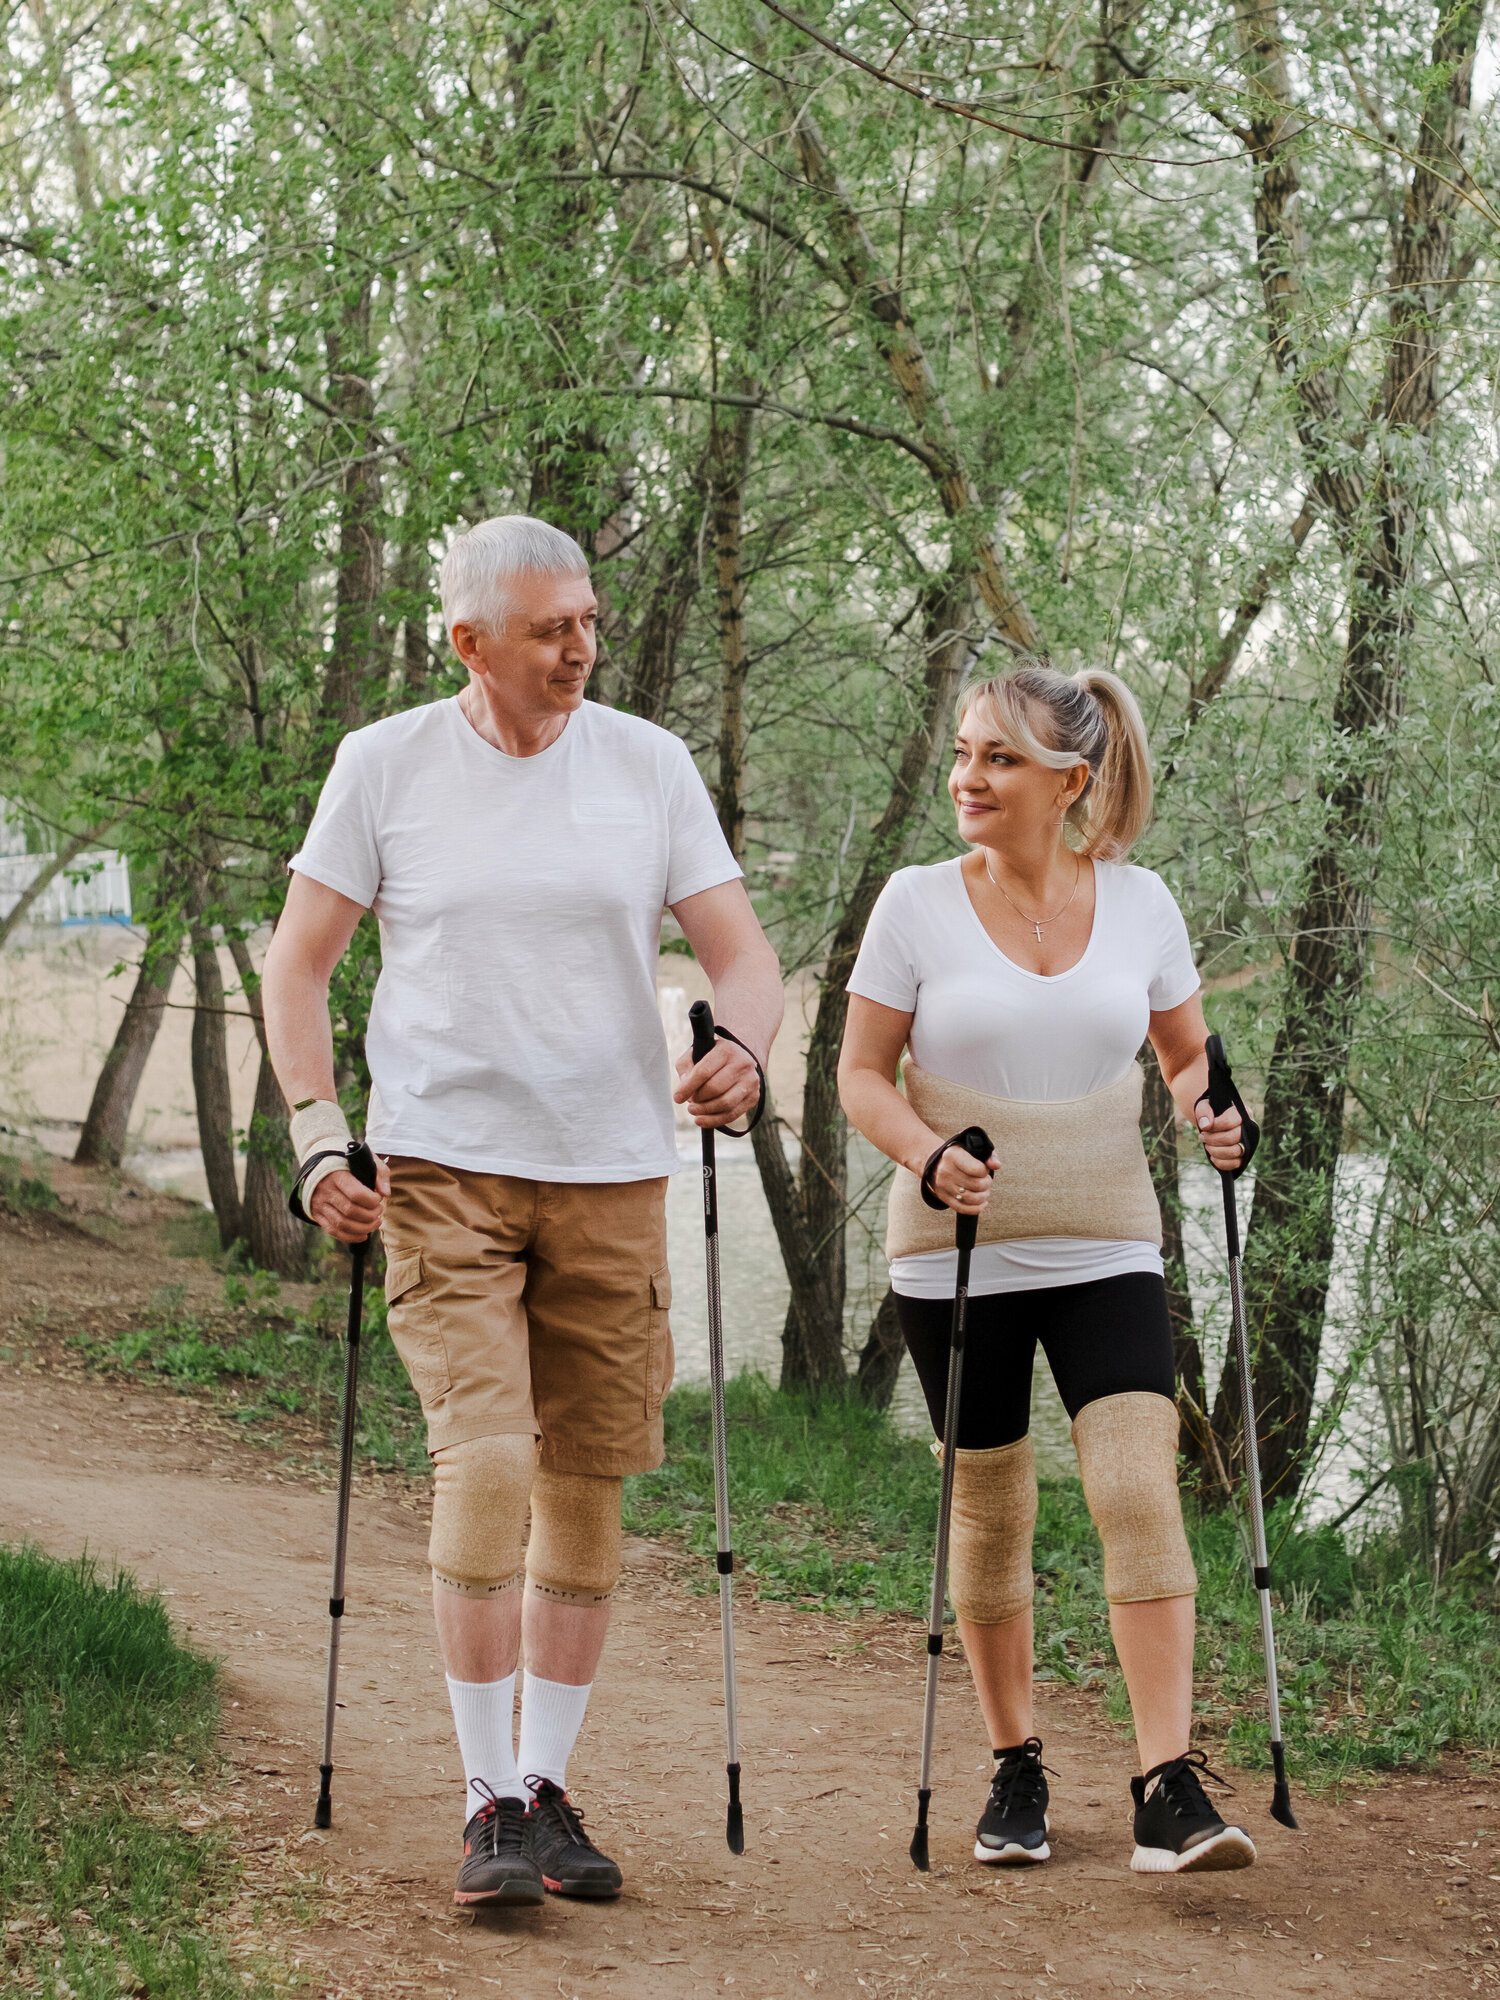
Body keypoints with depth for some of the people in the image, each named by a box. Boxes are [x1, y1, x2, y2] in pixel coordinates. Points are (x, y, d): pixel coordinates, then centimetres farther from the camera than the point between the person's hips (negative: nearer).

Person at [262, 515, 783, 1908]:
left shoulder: (648, 765, 4)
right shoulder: (385, 765, 0)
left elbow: (743, 954, 3)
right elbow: (297, 961, 6)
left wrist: (740, 1048, -19)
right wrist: (317, 1137, -5)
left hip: (613, 1170, 3)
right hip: (441, 1169, -2)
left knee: (588, 1484, 6)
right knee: (484, 1463, -16)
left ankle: (547, 1786, 19)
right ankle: (487, 1804, -7)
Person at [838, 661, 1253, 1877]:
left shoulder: (1141, 904, 1)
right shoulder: (918, 905, -4)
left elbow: (1188, 1058, 12)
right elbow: (864, 1073, -1)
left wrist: (1208, 1117, -10)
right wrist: (930, 1160, -20)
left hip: (1106, 1251, 1)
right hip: (958, 1259, 0)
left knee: (1140, 1491, -14)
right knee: (991, 1511, 7)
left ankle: (1169, 1791, -14)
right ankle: (1016, 1767, 25)